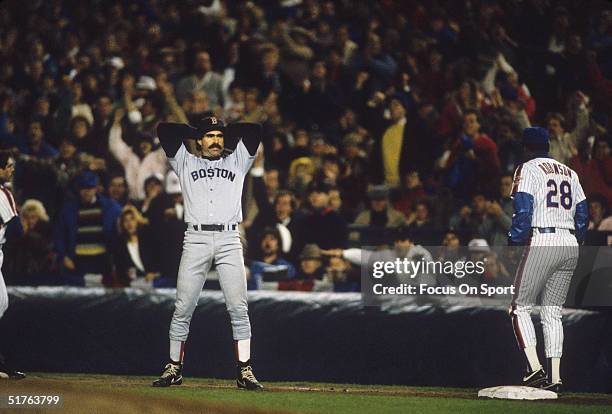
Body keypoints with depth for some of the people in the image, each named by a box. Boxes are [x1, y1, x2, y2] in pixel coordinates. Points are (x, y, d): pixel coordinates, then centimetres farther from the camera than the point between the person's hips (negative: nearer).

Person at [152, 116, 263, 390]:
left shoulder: (237, 162, 20)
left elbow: (254, 129, 14)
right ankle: (174, 369, 5)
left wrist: (226, 132, 24)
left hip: (229, 240, 0)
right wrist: (199, 131, 20)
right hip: (196, 239, 0)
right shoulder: (186, 163, 18)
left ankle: (244, 371, -6)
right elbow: (165, 130, 12)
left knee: (238, 308, -7)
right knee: (183, 308, -3)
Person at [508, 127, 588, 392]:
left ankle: (534, 368, -13)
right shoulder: (569, 174, 19)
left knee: (520, 308, 1)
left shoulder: (528, 170, -1)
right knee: (553, 313, 9)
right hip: (570, 246, 6)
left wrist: (512, 246, -9)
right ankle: (554, 377, 3)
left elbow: (523, 213, -12)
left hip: (541, 243, -6)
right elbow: (582, 216, 16)